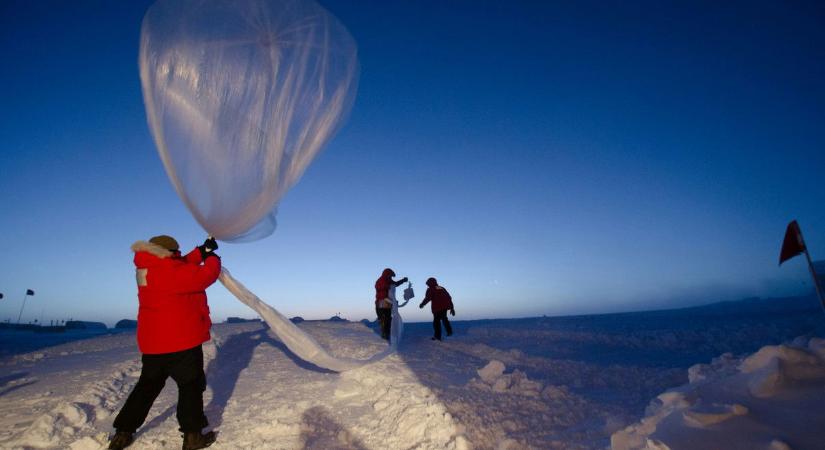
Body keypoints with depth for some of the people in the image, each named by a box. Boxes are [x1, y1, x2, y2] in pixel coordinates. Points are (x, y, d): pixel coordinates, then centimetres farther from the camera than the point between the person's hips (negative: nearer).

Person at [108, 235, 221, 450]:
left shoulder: (149, 269, 7)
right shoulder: (170, 271, -22)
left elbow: (183, 266, 16)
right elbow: (206, 275, -18)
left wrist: (202, 251, 11)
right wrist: (212, 258, 1)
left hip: (153, 342, 9)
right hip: (181, 341, -9)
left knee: (147, 386, 23)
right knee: (191, 385, 4)